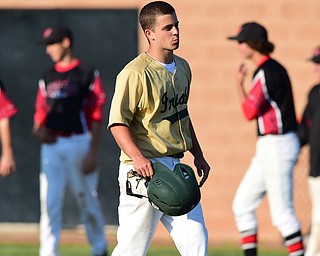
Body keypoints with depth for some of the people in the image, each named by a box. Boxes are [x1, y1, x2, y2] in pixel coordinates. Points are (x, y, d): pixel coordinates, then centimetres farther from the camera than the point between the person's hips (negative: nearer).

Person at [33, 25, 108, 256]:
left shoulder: (87, 74, -3)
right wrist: (39, 128, -5)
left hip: (78, 144, -5)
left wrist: (93, 152, -13)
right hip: (51, 146, 5)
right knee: (49, 201, -3)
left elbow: (96, 116, -6)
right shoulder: (48, 77, 15)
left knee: (87, 199, 4)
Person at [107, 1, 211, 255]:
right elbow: (117, 122, -18)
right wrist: (137, 157, -31)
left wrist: (198, 155, 24)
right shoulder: (135, 73, -14)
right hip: (145, 170, -8)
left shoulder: (182, 67, 13)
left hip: (175, 167, 8)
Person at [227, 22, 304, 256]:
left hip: (277, 146, -10)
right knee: (242, 205, 11)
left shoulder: (265, 72, -16)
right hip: (268, 149, 10)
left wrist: (239, 84, -6)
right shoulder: (275, 68, 14)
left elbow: (250, 112, -16)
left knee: (282, 211, -7)